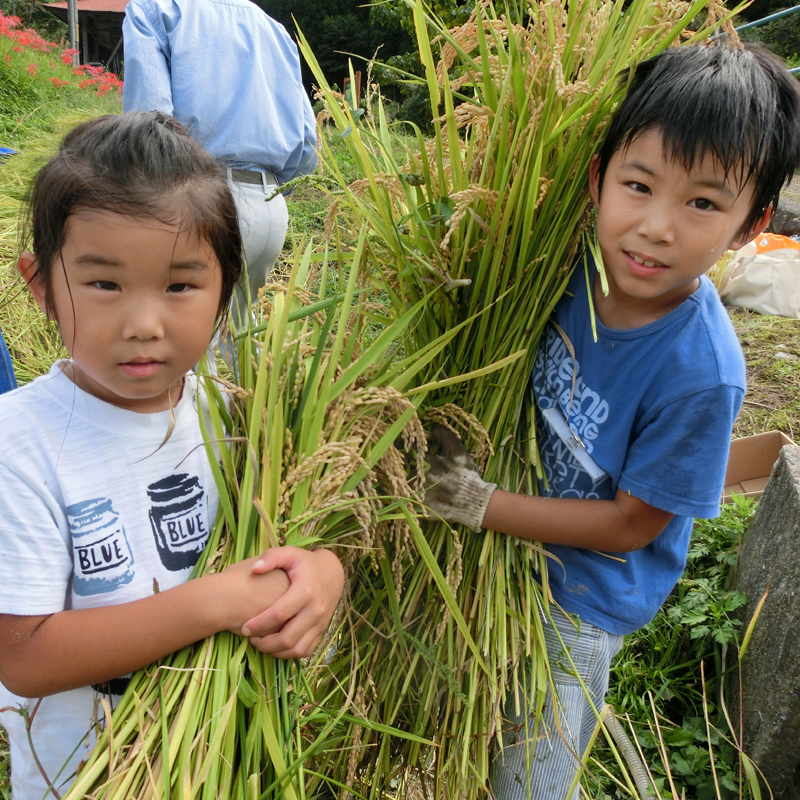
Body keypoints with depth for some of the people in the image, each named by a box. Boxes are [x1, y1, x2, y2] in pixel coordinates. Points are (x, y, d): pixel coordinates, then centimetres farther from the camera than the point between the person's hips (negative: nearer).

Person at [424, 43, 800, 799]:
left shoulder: (702, 374, -32)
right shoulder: (579, 266, -17)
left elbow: (628, 525, -21)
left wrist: (480, 504, -22)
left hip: (582, 602, -5)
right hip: (515, 559, 5)